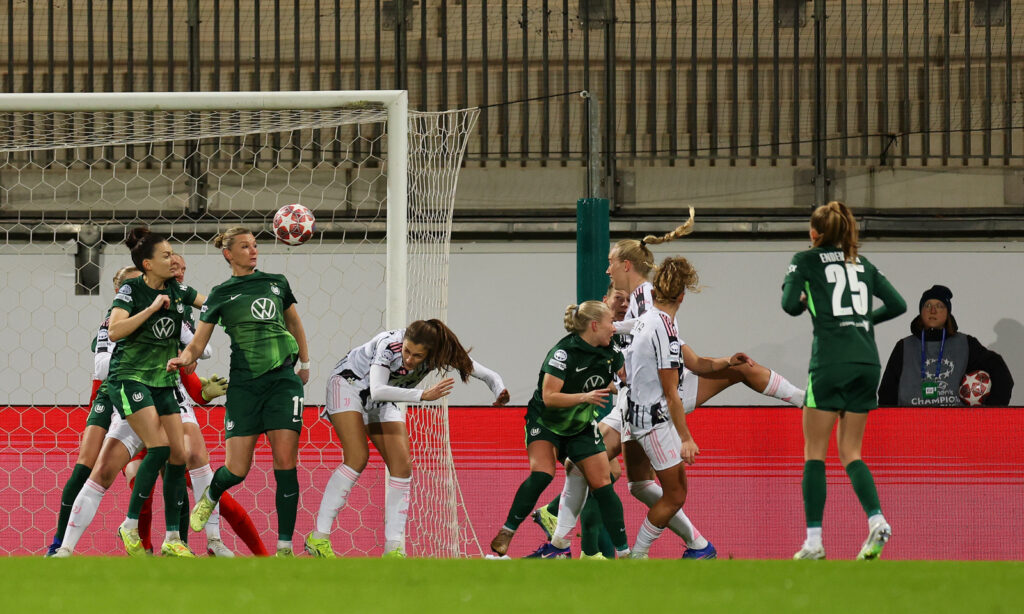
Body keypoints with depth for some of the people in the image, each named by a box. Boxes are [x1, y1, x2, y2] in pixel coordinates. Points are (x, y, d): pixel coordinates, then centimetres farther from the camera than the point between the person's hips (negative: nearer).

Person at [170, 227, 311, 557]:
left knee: (285, 461, -11)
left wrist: (305, 364, 26)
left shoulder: (276, 282, 13)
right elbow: (198, 342, 2)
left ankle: (285, 546, -7)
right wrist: (183, 359, -18)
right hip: (244, 382, -1)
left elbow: (294, 323, 28)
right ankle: (210, 495, 32)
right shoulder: (221, 294, 7)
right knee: (237, 469, -6)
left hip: (283, 378, 1)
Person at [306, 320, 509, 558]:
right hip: (348, 384, -6)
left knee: (402, 466, -7)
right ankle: (318, 538, -19)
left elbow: (487, 375, -13)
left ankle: (394, 548, -5)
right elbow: (376, 391, -47)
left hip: (381, 404, 6)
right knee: (358, 459, -21)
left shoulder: (443, 352, -21)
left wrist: (500, 391, -36)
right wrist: (423, 395, -53)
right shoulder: (390, 346, -36)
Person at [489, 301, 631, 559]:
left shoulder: (611, 351, -3)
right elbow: (549, 397, -29)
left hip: (582, 426, 5)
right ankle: (506, 534, -18)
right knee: (542, 475, -27)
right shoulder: (564, 352, -24)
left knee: (602, 485, -4)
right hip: (545, 422, -5)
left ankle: (624, 552, -2)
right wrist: (585, 397, -38)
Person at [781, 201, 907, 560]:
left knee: (815, 453, 2)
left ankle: (813, 541, -4)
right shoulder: (862, 264, 16)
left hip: (830, 362, -5)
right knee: (850, 452, 12)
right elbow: (897, 304, 13)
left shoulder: (806, 260, 3)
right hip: (867, 361, 5)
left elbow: (791, 304, -6)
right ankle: (876, 520, -12)